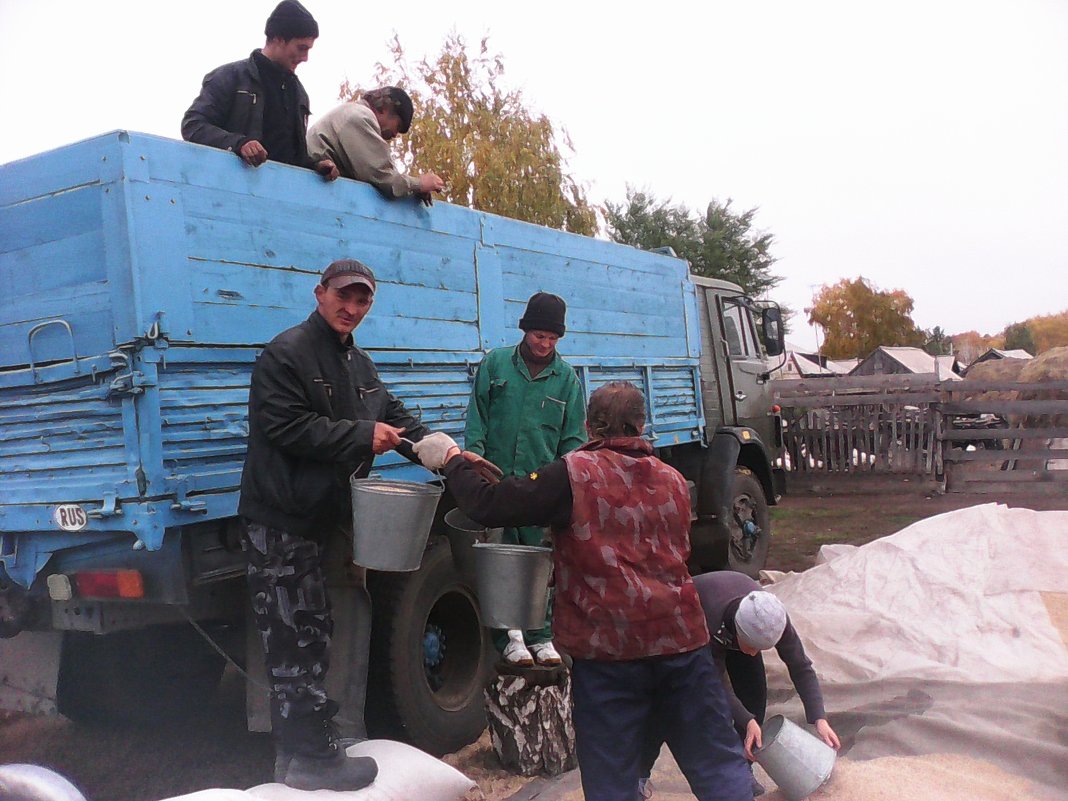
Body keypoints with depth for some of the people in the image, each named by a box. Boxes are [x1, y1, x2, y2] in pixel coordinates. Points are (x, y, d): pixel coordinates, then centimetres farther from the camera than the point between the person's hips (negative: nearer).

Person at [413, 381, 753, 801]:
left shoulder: (573, 474, -7)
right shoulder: (674, 481, 13)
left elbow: (488, 504, -10)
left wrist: (452, 459, 8)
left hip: (607, 647, -4)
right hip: (682, 638, 5)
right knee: (719, 765, 13)